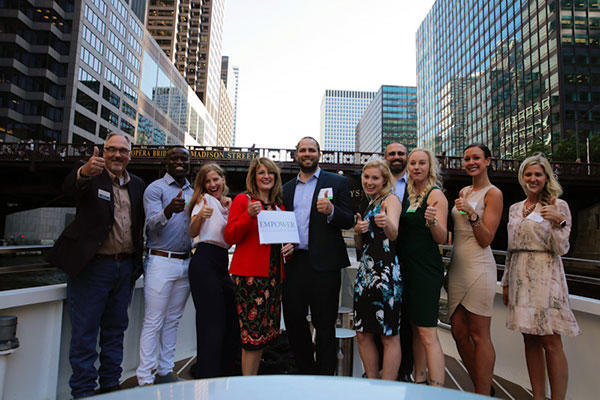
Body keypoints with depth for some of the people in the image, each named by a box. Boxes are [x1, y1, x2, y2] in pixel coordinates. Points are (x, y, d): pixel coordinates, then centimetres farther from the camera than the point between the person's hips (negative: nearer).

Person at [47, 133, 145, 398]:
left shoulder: (137, 184, 10)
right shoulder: (92, 177, -3)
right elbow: (69, 187, -26)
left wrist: (137, 261, 4)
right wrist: (84, 172, -49)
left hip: (125, 268, 5)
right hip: (92, 267, -4)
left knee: (115, 330, 16)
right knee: (85, 332, 5)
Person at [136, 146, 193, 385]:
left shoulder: (193, 192, 15)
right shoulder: (155, 188, -3)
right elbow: (153, 224, -16)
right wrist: (168, 211, -34)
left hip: (185, 262, 6)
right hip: (161, 261, -5)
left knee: (173, 321, 12)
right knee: (153, 323, -1)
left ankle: (165, 372, 23)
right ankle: (145, 378, 9)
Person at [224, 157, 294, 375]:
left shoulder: (279, 205, 17)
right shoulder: (242, 200, 1)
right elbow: (229, 236, -5)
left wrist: (289, 245, 4)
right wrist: (249, 215, -18)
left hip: (274, 273, 6)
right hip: (249, 273, -6)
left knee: (266, 330, 10)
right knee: (253, 332, -6)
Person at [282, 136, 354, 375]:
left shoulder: (337, 182, 5)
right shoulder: (287, 188, 18)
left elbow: (349, 221, -1)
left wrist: (331, 211, -21)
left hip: (323, 264, -4)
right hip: (294, 262, 4)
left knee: (324, 325, 4)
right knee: (293, 319, 9)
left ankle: (325, 376, 22)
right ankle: (306, 369, 30)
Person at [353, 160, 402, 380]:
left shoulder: (391, 199, -3)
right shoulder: (370, 205, 19)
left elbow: (394, 234, -21)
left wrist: (387, 223, -43)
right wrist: (357, 231, -1)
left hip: (386, 273, -8)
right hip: (365, 272, 8)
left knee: (389, 336, -1)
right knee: (363, 334, 9)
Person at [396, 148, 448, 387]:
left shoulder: (435, 194, -7)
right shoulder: (409, 195, 14)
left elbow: (442, 238, -13)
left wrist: (433, 221, -32)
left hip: (426, 268, -7)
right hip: (407, 267, 7)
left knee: (427, 333, -7)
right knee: (416, 329, 15)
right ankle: (419, 380, 27)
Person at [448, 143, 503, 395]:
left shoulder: (493, 193, -5)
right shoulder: (464, 192, 16)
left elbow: (486, 240, -12)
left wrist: (472, 214, -23)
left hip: (478, 268, -7)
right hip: (457, 266, 8)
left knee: (479, 335, -1)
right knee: (458, 332, 10)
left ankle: (484, 394, 13)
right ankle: (479, 387, 26)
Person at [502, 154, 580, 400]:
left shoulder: (558, 206, -1)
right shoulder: (515, 209, 14)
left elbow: (562, 249, -6)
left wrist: (558, 221, -22)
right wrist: (506, 282, 16)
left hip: (545, 277, -5)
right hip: (521, 278, 5)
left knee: (551, 342, -5)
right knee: (530, 339, 9)